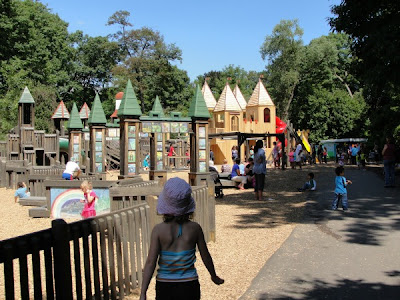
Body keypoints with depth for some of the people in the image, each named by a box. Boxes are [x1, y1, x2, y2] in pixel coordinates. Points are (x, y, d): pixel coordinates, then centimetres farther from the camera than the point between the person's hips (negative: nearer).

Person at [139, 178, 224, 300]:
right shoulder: (195, 228, -7)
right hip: (189, 285, 0)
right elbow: (205, 257, 4)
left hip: (164, 286, 0)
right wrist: (214, 276, 21)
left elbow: (150, 262, -13)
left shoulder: (158, 230, -11)